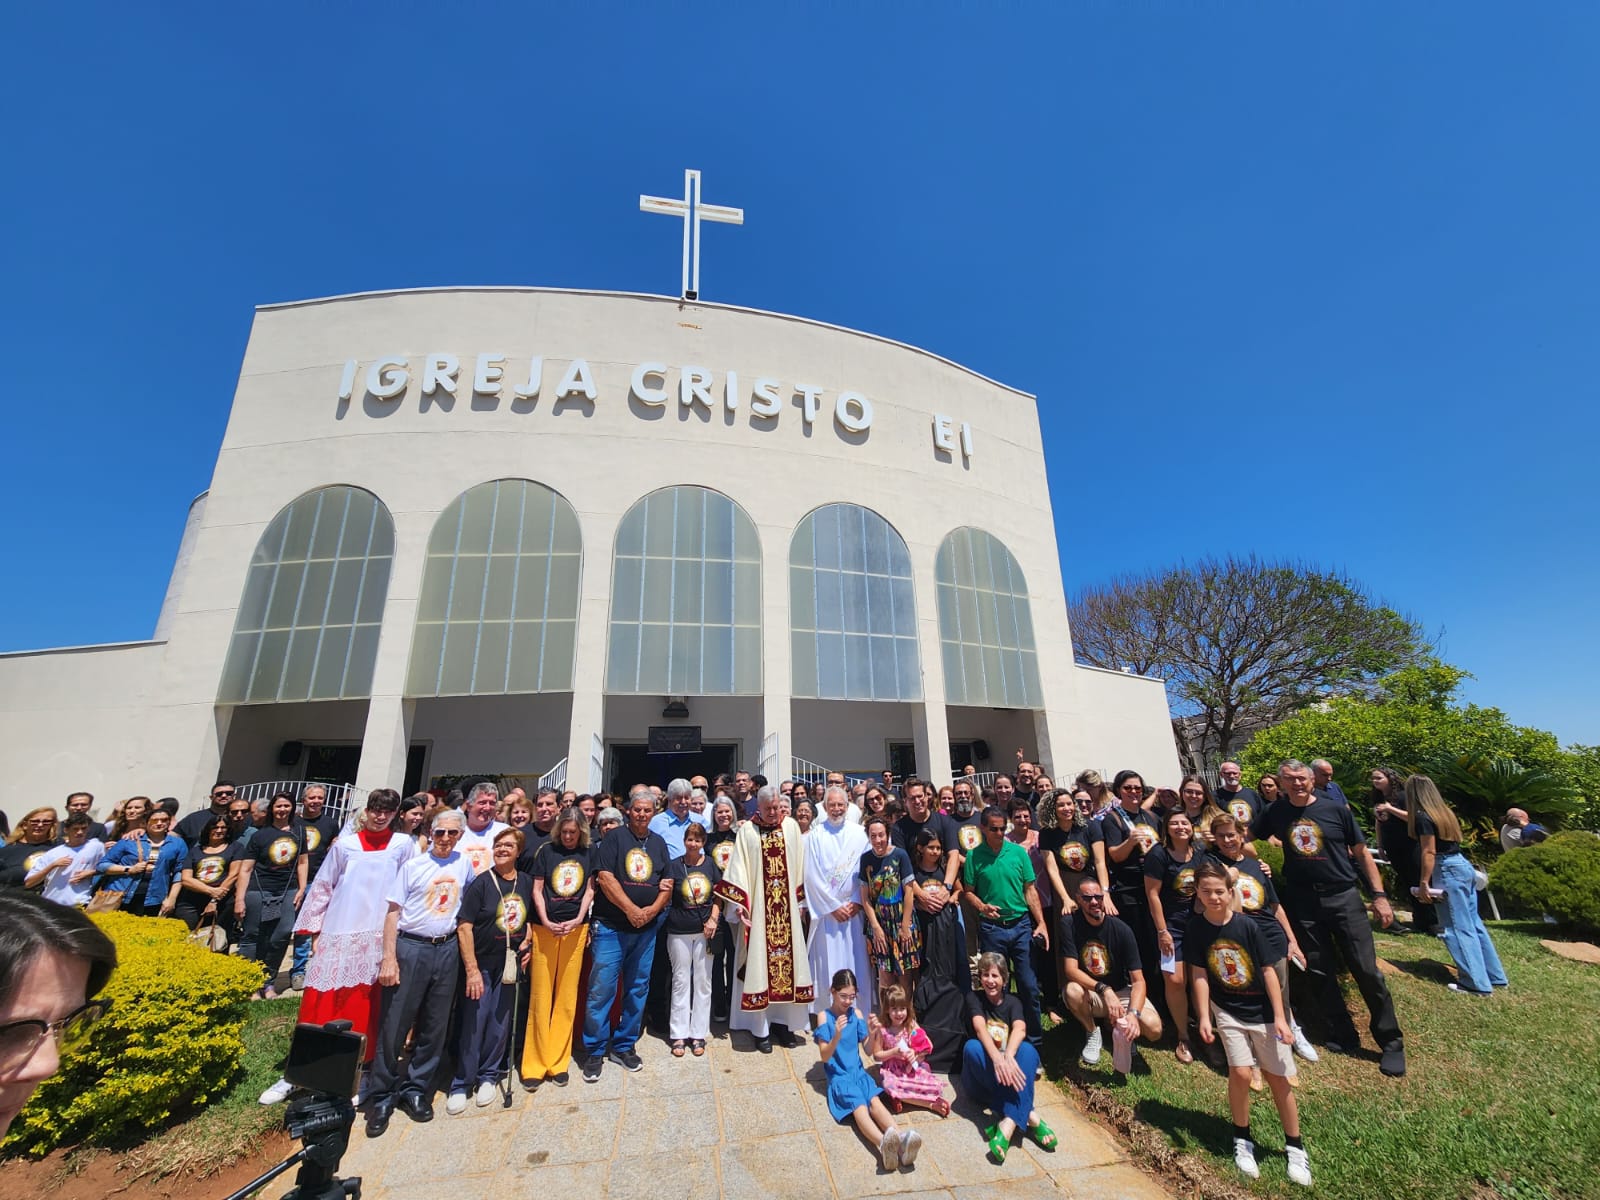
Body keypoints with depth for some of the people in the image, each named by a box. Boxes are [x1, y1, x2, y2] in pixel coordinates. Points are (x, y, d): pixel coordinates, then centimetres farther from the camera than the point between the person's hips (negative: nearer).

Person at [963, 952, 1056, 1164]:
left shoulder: (1012, 1002, 6)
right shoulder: (974, 998, 1)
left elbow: (1020, 1029, -18)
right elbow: (980, 1028, -20)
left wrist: (1008, 1057, -41)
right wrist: (997, 1059, -42)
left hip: (1009, 1071, 1)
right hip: (981, 1077, -1)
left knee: (1027, 1050, -31)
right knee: (972, 1047, -35)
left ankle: (1008, 1123, -47)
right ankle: (1029, 1116, -40)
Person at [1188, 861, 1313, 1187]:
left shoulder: (1246, 925, -16)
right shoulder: (1196, 928, -13)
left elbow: (1267, 971, -8)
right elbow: (1199, 975, -8)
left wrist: (1280, 1017, -10)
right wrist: (1204, 1017, -12)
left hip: (1262, 1010, 0)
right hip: (1227, 1011, 0)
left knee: (1277, 1077, 6)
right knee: (1240, 1073, -7)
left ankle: (1295, 1148, 29)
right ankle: (1242, 1140, 16)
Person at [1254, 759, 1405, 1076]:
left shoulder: (1336, 809, -3)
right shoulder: (1276, 812, 1)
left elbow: (1361, 852, 2)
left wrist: (1379, 895, -2)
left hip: (1343, 896, -1)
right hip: (1302, 902, 2)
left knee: (1367, 970, -1)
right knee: (1318, 973, 8)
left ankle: (1391, 1041, 17)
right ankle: (1344, 1035, 24)